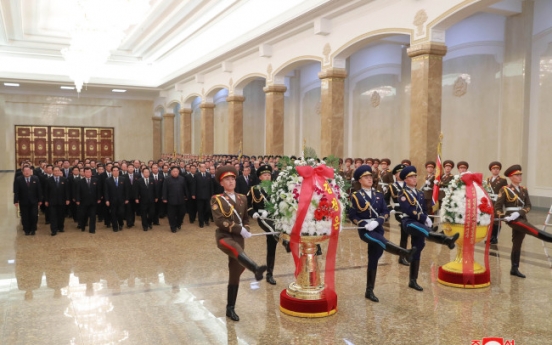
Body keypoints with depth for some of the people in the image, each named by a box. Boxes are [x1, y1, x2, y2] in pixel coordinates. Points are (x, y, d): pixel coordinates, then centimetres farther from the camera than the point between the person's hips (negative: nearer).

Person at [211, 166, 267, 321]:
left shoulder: (242, 198, 12)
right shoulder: (217, 199, -2)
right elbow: (219, 221, -14)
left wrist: (246, 229, -1)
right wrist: (239, 229, -20)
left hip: (238, 238, 5)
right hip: (224, 236, -5)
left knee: (235, 275, 7)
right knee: (235, 250, -40)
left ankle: (230, 308, 18)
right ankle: (256, 269, -65)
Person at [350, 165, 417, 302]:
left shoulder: (379, 195, 10)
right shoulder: (356, 196, -3)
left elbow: (386, 212, 4)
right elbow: (352, 216, -6)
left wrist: (377, 221, -15)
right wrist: (365, 224, -20)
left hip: (378, 229, 4)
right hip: (365, 230, -4)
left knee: (373, 261, 6)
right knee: (382, 242, -33)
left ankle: (369, 291, 13)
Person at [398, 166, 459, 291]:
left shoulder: (419, 193, 19)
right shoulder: (403, 194, -3)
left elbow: (424, 210, 19)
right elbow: (409, 211, -16)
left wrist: (426, 218, -1)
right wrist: (424, 219, -19)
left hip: (420, 223, 7)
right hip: (409, 222, -7)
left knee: (416, 252, 6)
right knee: (427, 231, -36)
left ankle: (413, 281, 12)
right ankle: (447, 240, -66)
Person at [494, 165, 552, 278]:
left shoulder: (523, 190, 10)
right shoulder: (505, 190, -5)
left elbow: (528, 206, 3)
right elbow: (497, 207, -7)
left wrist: (518, 213, -15)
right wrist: (503, 217, -22)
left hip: (522, 218, 6)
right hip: (513, 220, -6)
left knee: (517, 244, 10)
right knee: (534, 231, -26)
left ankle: (514, 269, 16)